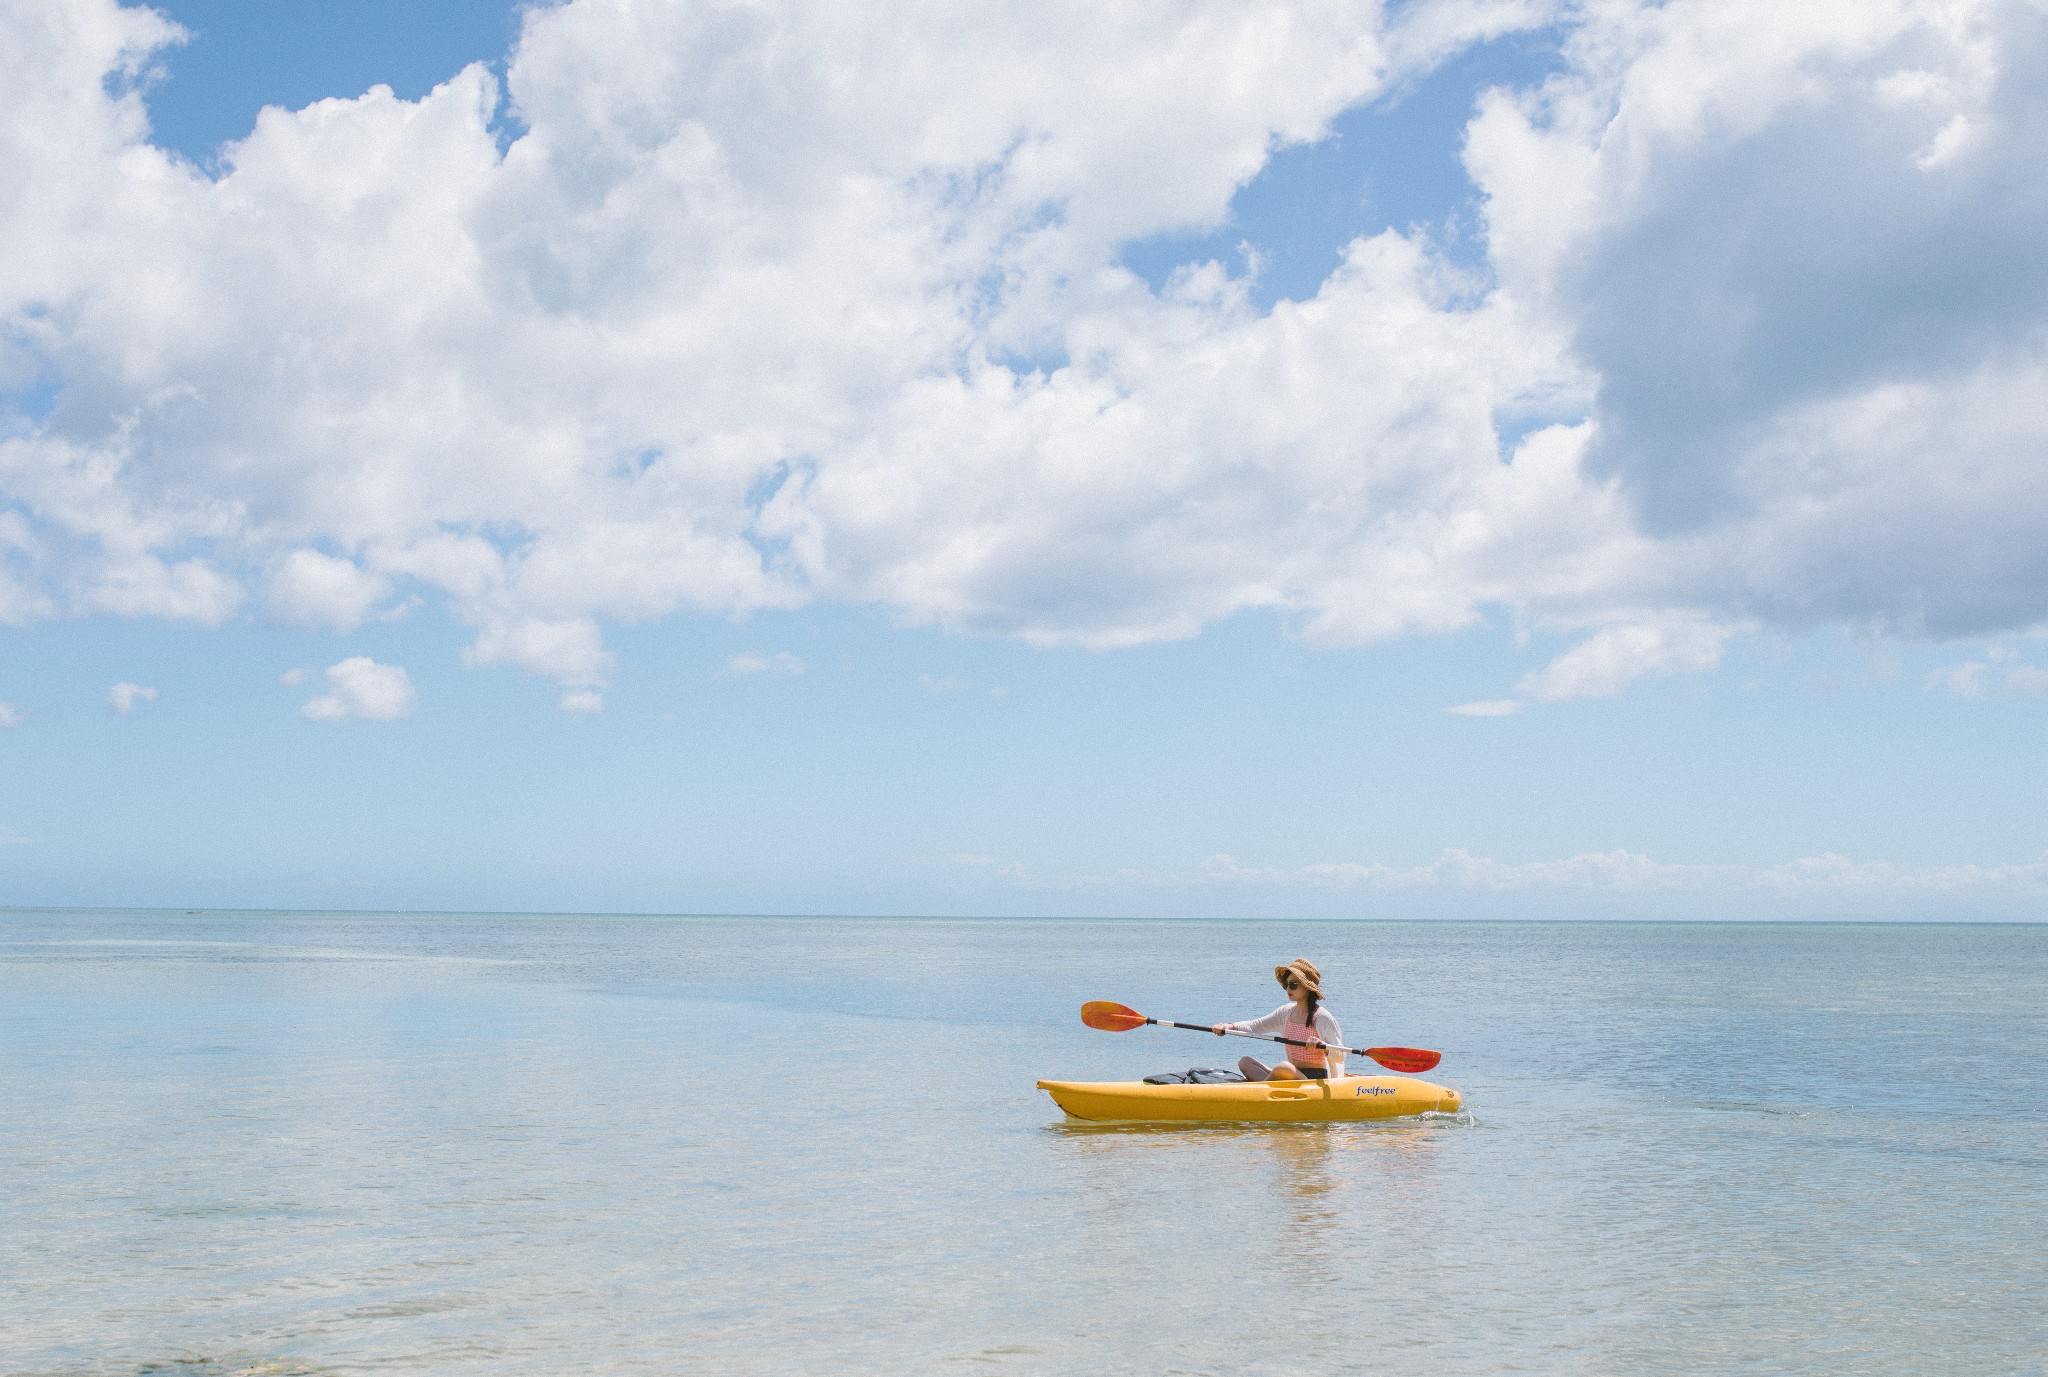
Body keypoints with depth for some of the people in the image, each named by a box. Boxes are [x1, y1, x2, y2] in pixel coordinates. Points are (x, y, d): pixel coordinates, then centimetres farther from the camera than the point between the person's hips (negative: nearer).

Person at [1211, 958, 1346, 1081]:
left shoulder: (1323, 1018, -9)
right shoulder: (1286, 1012, 12)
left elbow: (1341, 1057, -12)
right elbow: (1256, 1025, 10)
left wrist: (1322, 1046, -33)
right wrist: (1229, 1026, -7)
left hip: (1315, 1081, -8)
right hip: (1293, 1077, 8)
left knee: (1283, 1067, -36)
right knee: (1245, 1062, -4)